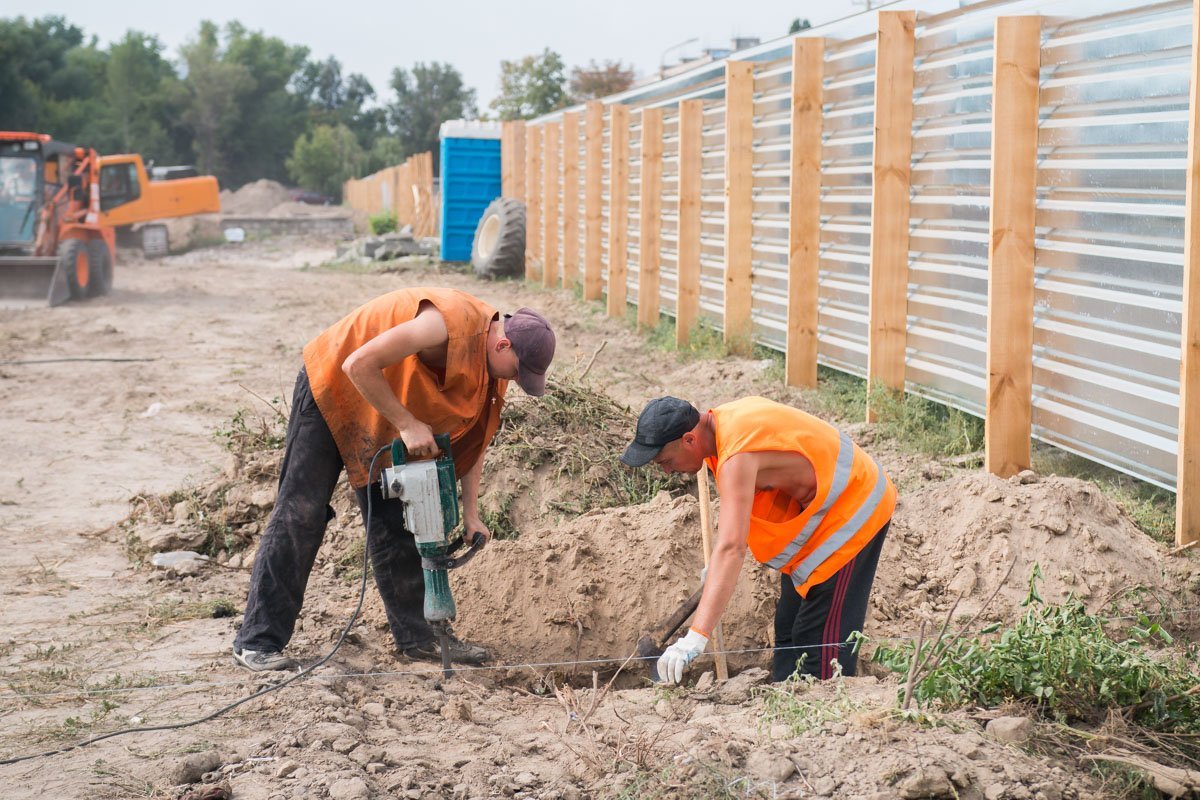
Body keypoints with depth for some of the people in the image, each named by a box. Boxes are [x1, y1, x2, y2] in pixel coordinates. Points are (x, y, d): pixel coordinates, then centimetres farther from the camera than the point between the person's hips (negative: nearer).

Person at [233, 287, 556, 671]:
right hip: (331, 387, -8)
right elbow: (359, 365, -35)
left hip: (385, 419, 8)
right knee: (300, 513, -10)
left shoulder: (493, 362, -7)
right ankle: (257, 641, -8)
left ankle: (418, 635, 13)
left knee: (396, 523, 6)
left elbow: (474, 434, 1)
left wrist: (471, 513, -3)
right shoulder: (448, 323, -35)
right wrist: (407, 424, -30)